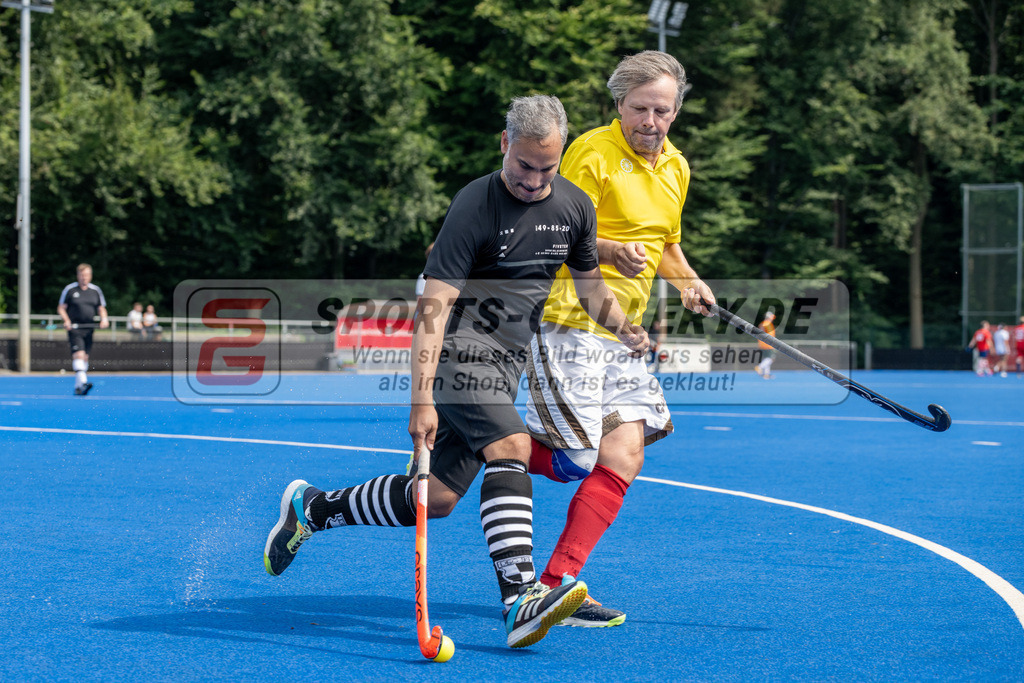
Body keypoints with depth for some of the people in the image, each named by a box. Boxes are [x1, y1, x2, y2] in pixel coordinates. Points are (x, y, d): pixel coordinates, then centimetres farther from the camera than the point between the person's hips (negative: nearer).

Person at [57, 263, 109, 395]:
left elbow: (101, 308, 15)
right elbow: (61, 308, 4)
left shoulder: (96, 290, 10)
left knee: (85, 357, 7)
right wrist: (66, 320, -13)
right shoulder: (69, 289, 1)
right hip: (74, 328, -4)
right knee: (78, 354, -20)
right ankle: (82, 382, -32)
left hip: (89, 328, 4)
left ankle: (78, 387, 16)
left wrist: (104, 319, -6)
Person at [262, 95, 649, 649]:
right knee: (510, 445, -30)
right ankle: (520, 602, -36)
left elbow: (590, 283, 20)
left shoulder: (575, 207, 4)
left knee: (437, 497, 4)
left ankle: (312, 508, 25)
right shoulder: (475, 207, -17)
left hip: (506, 362, 7)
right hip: (459, 349, -7)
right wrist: (422, 399, -29)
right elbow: (434, 303, -22)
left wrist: (625, 331, 1)